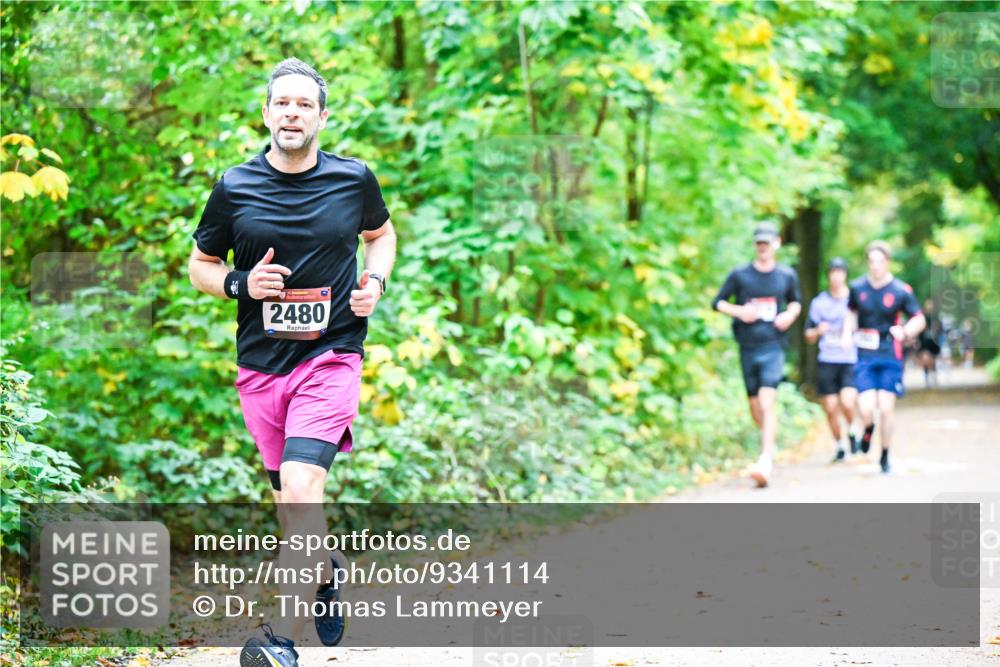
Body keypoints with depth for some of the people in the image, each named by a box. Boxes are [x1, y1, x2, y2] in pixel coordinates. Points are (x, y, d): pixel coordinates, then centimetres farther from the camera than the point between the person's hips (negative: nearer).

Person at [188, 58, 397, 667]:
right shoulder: (234, 188, 1)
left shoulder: (354, 179, 1)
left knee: (301, 487, -21)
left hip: (332, 354, -3)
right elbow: (200, 265, 12)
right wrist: (240, 284, -9)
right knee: (290, 497, 13)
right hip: (260, 362, 3)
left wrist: (375, 283, 2)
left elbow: (381, 234, 21)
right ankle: (325, 572, 45)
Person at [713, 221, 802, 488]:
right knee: (755, 406, 11)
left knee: (768, 403, -18)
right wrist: (739, 311, -13)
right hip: (747, 347, 2)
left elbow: (796, 301, 22)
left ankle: (765, 462, -25)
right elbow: (718, 302, 5)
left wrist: (790, 314, 0)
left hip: (773, 347, -2)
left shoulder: (787, 275, 5)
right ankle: (770, 443, 41)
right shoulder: (740, 274, 1)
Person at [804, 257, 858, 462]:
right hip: (827, 361, 2)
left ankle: (851, 431, 10)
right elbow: (809, 336, 15)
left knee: (847, 402, -20)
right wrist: (818, 330, -8)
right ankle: (839, 446, 21)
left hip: (851, 361, -2)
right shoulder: (819, 302, 9)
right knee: (831, 408, 2)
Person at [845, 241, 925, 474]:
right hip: (865, 356, 1)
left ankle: (885, 456, 16)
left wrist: (905, 332, -18)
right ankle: (868, 428, 27)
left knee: (886, 409, -2)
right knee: (866, 409, -10)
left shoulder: (901, 291, -4)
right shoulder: (857, 288, 4)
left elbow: (919, 320, 2)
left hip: (890, 357, -1)